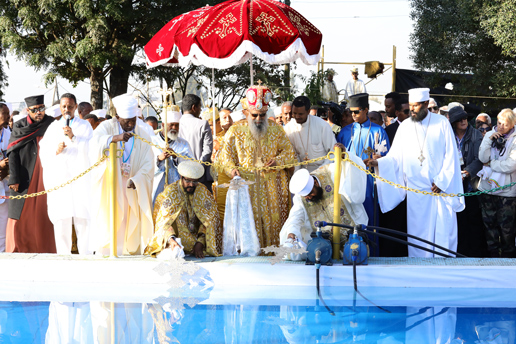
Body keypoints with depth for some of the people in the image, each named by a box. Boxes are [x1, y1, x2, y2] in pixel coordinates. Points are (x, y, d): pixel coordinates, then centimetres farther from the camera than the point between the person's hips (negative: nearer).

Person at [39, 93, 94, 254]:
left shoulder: (84, 126, 9)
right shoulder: (53, 127, 15)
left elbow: (91, 148, -4)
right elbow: (43, 152, 11)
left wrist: (73, 137, -16)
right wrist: (56, 151, -9)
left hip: (80, 177, -2)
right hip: (58, 179, 2)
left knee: (82, 217, -8)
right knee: (61, 219, -3)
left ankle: (86, 253, -5)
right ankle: (63, 255, 0)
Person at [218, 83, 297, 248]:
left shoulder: (275, 128, 8)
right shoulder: (236, 130, 3)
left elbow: (289, 151, 10)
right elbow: (226, 155, 3)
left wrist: (278, 161, -11)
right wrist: (232, 169, -18)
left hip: (272, 185, 2)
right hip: (247, 184, -2)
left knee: (274, 219, -1)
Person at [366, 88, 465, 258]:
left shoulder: (442, 124, 0)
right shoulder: (405, 126, 7)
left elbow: (451, 156, -2)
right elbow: (395, 156, 3)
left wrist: (441, 181, -9)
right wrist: (378, 162, -15)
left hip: (441, 188, -2)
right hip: (416, 191, 2)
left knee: (443, 231, -2)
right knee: (418, 232, 1)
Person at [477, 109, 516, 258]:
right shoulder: (489, 135, 6)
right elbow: (483, 158, -3)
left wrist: (491, 163, -6)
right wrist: (489, 140, -13)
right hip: (487, 189, 4)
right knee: (490, 225, 11)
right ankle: (493, 255, 21)